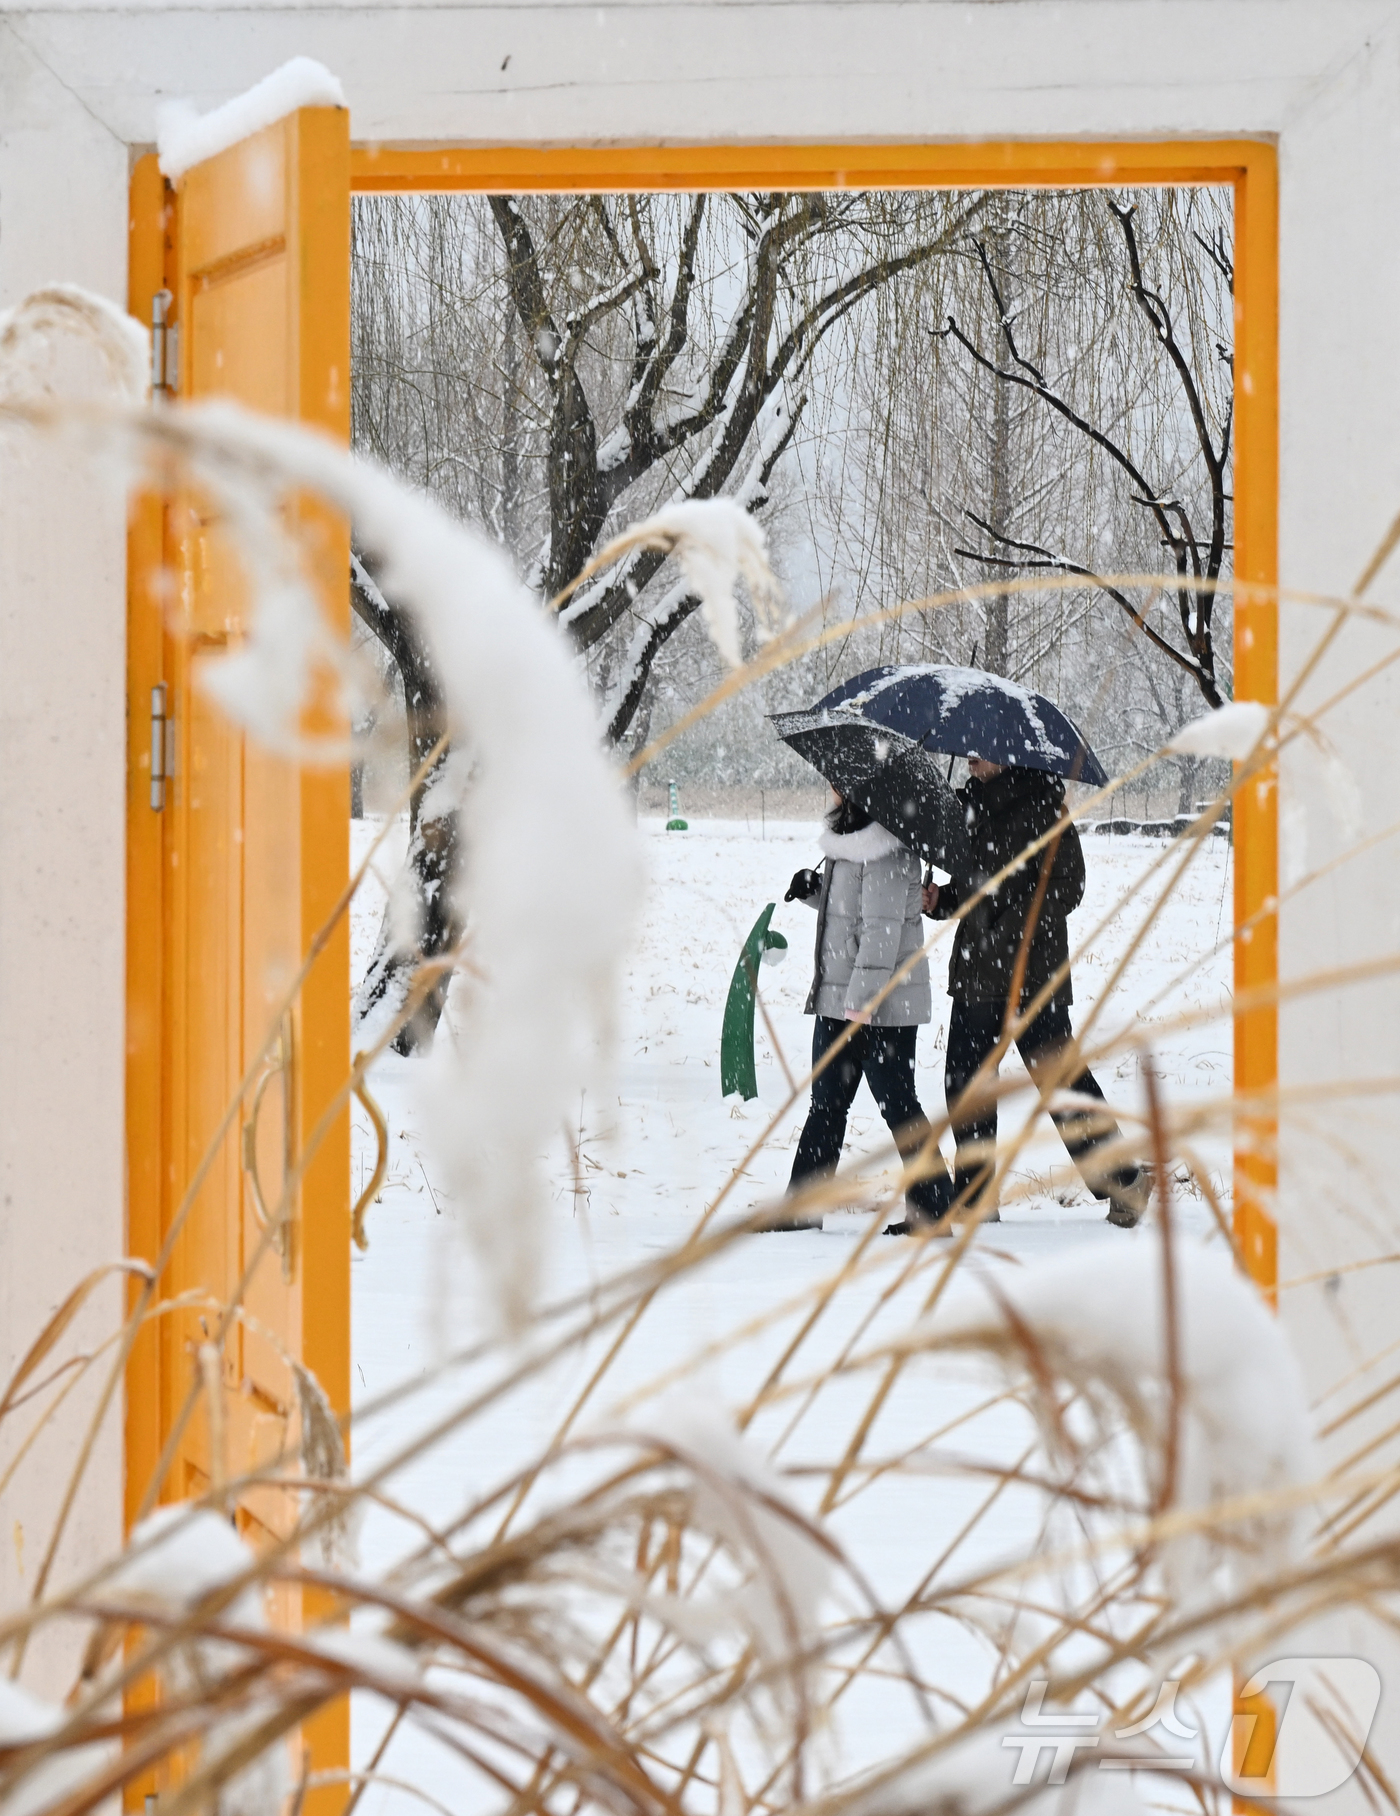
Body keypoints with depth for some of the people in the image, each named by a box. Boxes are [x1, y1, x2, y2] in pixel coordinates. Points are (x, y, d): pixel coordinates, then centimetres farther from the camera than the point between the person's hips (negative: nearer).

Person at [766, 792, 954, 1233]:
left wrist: (862, 1000, -22)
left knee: (895, 1101, -2)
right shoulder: (849, 838, 11)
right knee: (826, 1101, 13)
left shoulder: (886, 851, -18)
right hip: (838, 999, 10)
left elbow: (882, 929, -21)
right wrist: (814, 890, 6)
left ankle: (934, 1206, 7)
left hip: (882, 1004, -10)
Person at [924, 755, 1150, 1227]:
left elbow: (1066, 887, -11)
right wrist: (938, 900, 3)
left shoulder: (1040, 804, -7)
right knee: (965, 1079, 5)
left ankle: (1121, 1178, 8)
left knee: (1058, 1074, -4)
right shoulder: (970, 806, 14)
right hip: (975, 969, 7)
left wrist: (1013, 931, -20)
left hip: (1031, 969, -7)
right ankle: (973, 1196, 14)